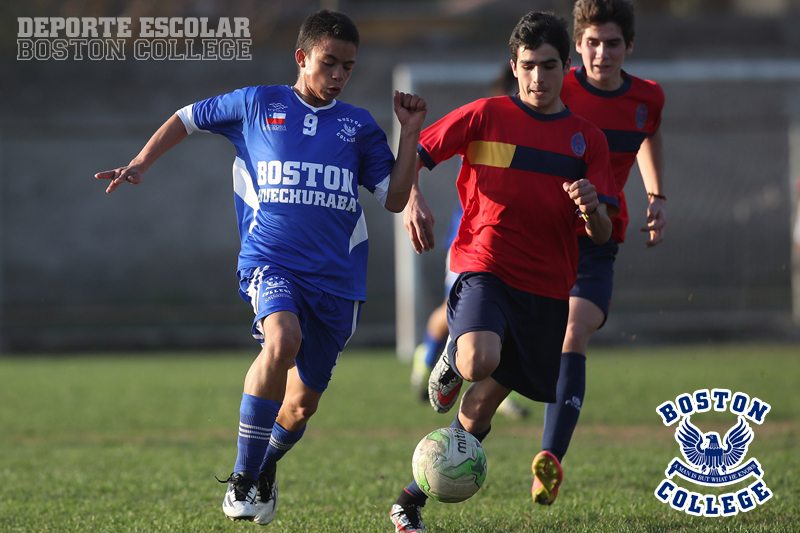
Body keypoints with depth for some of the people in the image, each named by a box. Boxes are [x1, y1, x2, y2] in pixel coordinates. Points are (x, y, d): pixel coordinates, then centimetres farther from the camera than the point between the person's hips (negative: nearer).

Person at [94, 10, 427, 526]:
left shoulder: (360, 126, 10)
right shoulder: (258, 105, 6)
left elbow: (395, 198, 7)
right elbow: (187, 119, 19)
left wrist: (411, 132, 0)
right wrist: (140, 164, 9)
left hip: (336, 274, 3)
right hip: (269, 260, -3)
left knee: (304, 401, 8)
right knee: (282, 339, -34)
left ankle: (267, 469, 42)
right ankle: (242, 478, -24)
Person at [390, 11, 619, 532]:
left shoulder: (587, 139, 8)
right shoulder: (487, 115, 1)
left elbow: (603, 235, 5)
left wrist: (593, 210, -19)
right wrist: (413, 199, -16)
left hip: (546, 289, 3)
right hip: (484, 268, -3)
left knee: (480, 407, 5)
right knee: (480, 362, -33)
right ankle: (453, 361, 4)